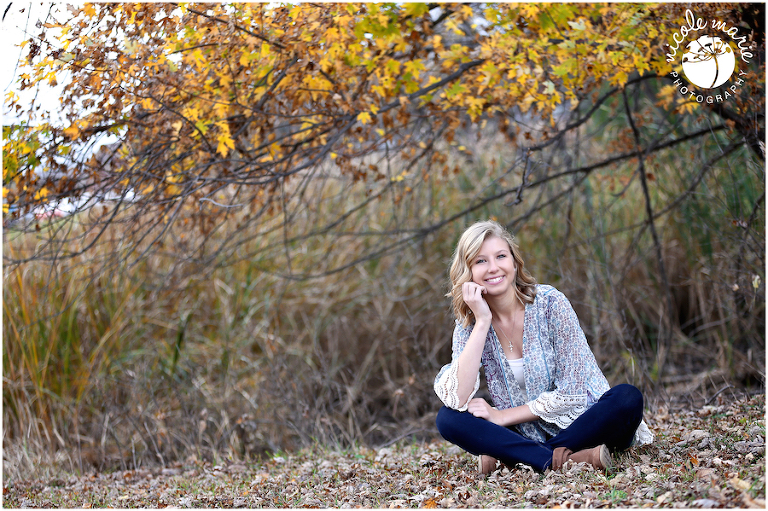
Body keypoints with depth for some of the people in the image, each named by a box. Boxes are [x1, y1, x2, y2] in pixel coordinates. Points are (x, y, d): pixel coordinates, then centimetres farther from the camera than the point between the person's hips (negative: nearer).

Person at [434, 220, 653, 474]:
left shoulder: (550, 303, -12)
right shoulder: (469, 324, -3)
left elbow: (572, 393, -14)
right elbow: (458, 400, -20)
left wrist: (502, 416, -15)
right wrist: (482, 322, -21)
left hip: (579, 424, -2)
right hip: (523, 434, 2)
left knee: (628, 398, -30)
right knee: (447, 419, -20)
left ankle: (509, 458, -26)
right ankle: (566, 461, -29)